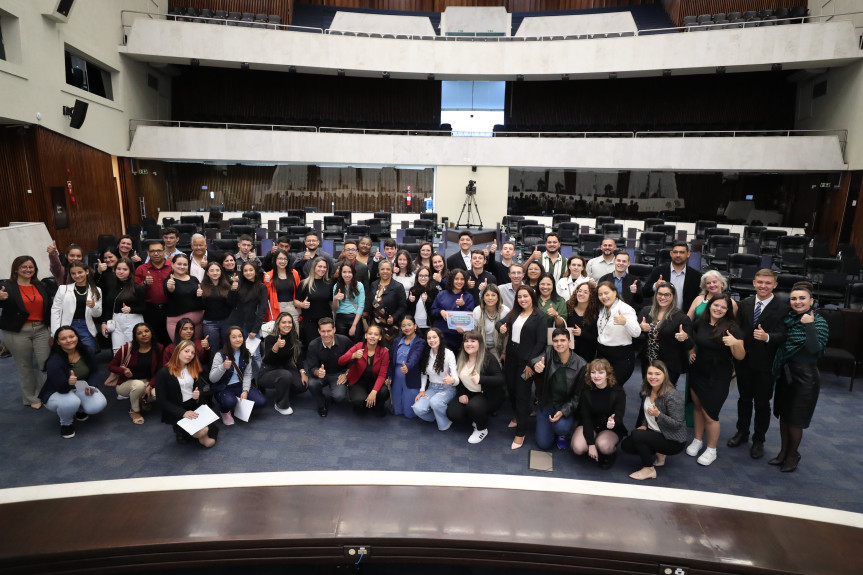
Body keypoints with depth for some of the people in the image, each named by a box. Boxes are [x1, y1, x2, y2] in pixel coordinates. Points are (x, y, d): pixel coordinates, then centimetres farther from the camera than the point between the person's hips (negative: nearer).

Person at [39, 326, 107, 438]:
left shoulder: (85, 352, -9)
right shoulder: (54, 362, -25)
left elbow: (93, 372, 6)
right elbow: (62, 388, -27)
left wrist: (91, 386, -13)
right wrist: (68, 383, -50)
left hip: (80, 388, 5)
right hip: (56, 393, -5)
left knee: (99, 405, -23)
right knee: (71, 402, -39)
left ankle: (80, 410, 16)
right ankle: (66, 424, -3)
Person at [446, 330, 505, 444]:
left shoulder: (489, 358, -14)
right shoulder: (461, 359, 5)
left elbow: (500, 380, -23)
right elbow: (458, 379, 15)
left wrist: (481, 379, -37)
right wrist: (461, 394, -3)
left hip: (489, 396, -6)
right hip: (469, 395, 6)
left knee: (473, 406, -37)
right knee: (451, 413, -17)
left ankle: (482, 429, -3)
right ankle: (478, 419, 12)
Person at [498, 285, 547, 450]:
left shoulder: (539, 317, -8)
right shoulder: (514, 313, 9)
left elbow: (541, 342, -13)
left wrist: (531, 363, -17)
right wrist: (501, 327, -14)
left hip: (526, 361, -6)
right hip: (511, 358, 6)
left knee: (522, 393, -1)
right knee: (511, 389, 15)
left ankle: (520, 432, 9)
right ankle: (518, 416, 40)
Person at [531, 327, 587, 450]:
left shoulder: (581, 365, -15)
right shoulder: (549, 352, -9)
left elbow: (578, 394, -11)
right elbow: (536, 359, -29)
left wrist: (563, 411, -23)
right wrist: (536, 364, -55)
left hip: (567, 406, -2)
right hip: (547, 404, 2)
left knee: (560, 427, -32)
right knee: (543, 444, -1)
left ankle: (563, 434, 7)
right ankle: (552, 426, 32)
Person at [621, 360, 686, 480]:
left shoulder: (672, 396, -25)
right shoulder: (646, 391, -1)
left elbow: (677, 424, -23)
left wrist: (658, 414, -35)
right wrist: (644, 425, 1)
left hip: (674, 441, -8)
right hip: (654, 433, 8)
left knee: (636, 435, -26)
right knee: (625, 445, 0)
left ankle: (649, 470, -6)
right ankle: (658, 455, 18)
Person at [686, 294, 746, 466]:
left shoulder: (732, 328, -14)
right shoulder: (701, 322, -3)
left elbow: (740, 357, -18)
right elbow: (692, 337, 19)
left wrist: (735, 343, -36)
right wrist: (691, 352, 4)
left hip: (718, 378, -4)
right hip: (698, 372, 4)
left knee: (709, 414, 0)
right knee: (697, 407, 16)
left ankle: (711, 449, 21)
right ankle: (698, 440, 36)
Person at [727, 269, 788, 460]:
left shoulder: (782, 308, -9)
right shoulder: (744, 304, 3)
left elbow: (783, 336, -17)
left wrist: (767, 337, -38)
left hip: (766, 364, -3)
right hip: (744, 361, 3)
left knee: (762, 403, 9)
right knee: (744, 399, 18)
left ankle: (759, 440, 26)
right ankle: (742, 432, 35)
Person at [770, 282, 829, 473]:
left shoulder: (819, 322, -11)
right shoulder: (788, 319, 3)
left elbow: (815, 349, -23)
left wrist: (809, 326, -25)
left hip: (804, 376, -5)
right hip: (785, 373, 5)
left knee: (795, 420, 7)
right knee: (783, 416, 15)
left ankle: (793, 455, 27)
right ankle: (784, 451, 32)